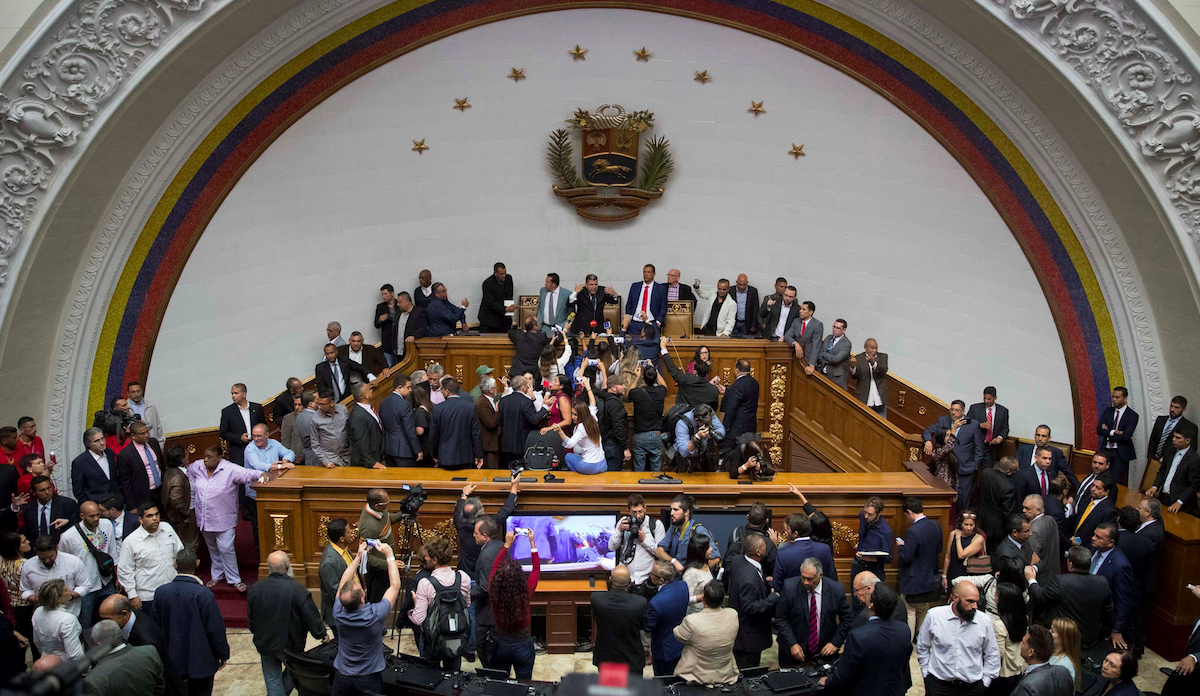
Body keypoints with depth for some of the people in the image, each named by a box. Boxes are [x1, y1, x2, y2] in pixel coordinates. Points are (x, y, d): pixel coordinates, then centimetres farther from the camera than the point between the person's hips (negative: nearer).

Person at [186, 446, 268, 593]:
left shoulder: (229, 469, -19)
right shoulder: (196, 467, -2)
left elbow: (247, 474, -27)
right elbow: (187, 472, 20)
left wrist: (261, 475, -46)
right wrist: (194, 490, 16)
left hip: (223, 519, -5)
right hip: (204, 518, 5)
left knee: (226, 549, -6)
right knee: (212, 548, 20)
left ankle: (234, 579, 7)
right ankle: (217, 575, 36)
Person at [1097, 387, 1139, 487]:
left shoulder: (1132, 415, -6)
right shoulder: (1108, 411, 8)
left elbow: (1125, 436, -16)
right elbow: (1099, 429, -2)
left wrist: (1107, 433, -7)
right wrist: (1114, 432, -15)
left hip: (1121, 453, -4)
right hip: (1106, 450, 4)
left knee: (1114, 481, -6)